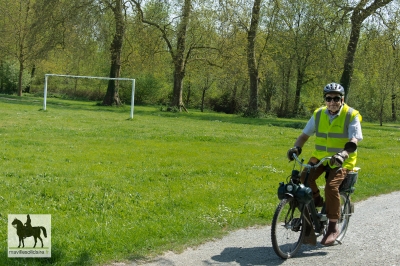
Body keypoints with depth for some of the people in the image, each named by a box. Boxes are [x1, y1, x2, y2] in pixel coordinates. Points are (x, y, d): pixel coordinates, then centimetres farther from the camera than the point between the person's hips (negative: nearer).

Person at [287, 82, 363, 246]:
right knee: (305, 177, -23)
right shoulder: (319, 114, 2)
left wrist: (343, 154, -38)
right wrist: (296, 148, -18)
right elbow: (305, 134, 2)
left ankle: (333, 228, -13)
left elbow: (353, 141, -18)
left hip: (342, 160, -4)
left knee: (331, 186, -27)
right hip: (320, 156, 4)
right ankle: (316, 200, 8)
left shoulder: (351, 116, -9)